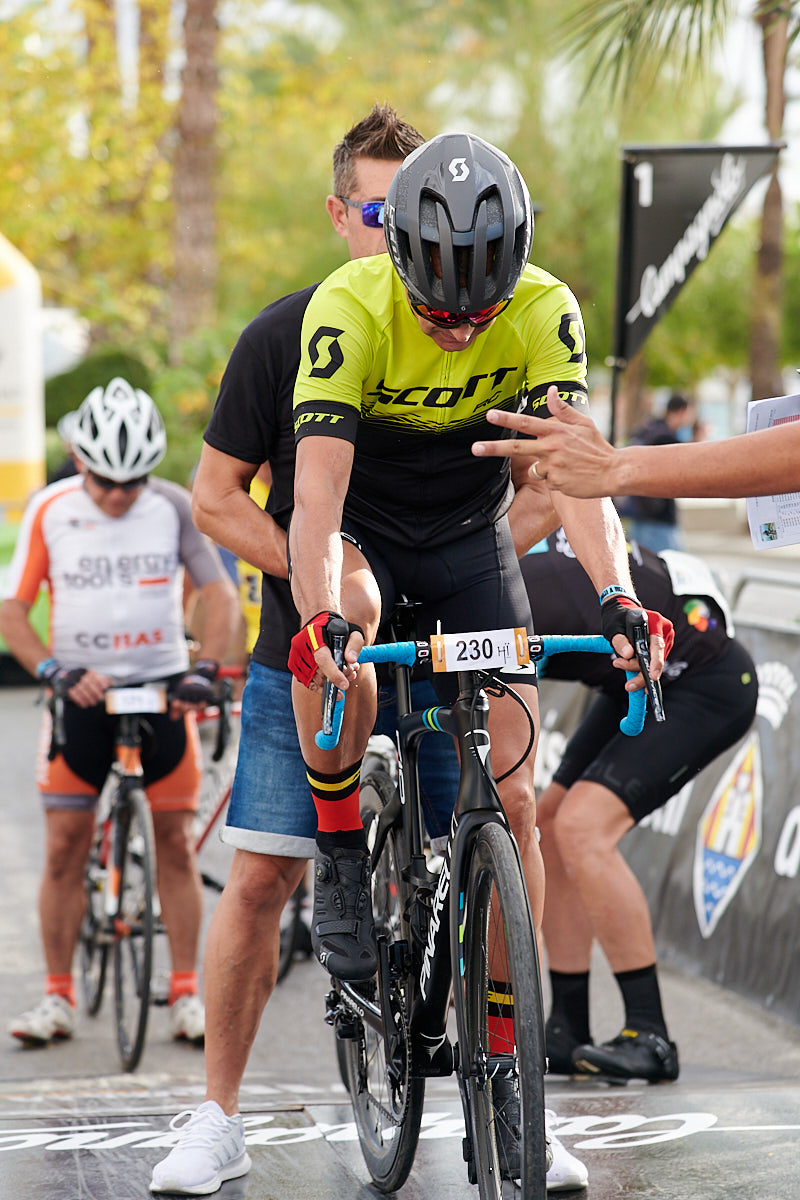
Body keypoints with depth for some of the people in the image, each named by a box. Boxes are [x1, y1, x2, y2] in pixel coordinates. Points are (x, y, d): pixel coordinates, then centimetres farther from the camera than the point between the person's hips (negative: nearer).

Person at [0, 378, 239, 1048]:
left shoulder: (174, 507, -3)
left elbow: (221, 594, -1)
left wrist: (205, 670, -16)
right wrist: (55, 672, -18)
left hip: (163, 688, 0)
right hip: (80, 692, 0)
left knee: (177, 843, 0)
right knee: (65, 847, -1)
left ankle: (186, 994, 7)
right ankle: (58, 997, 8)